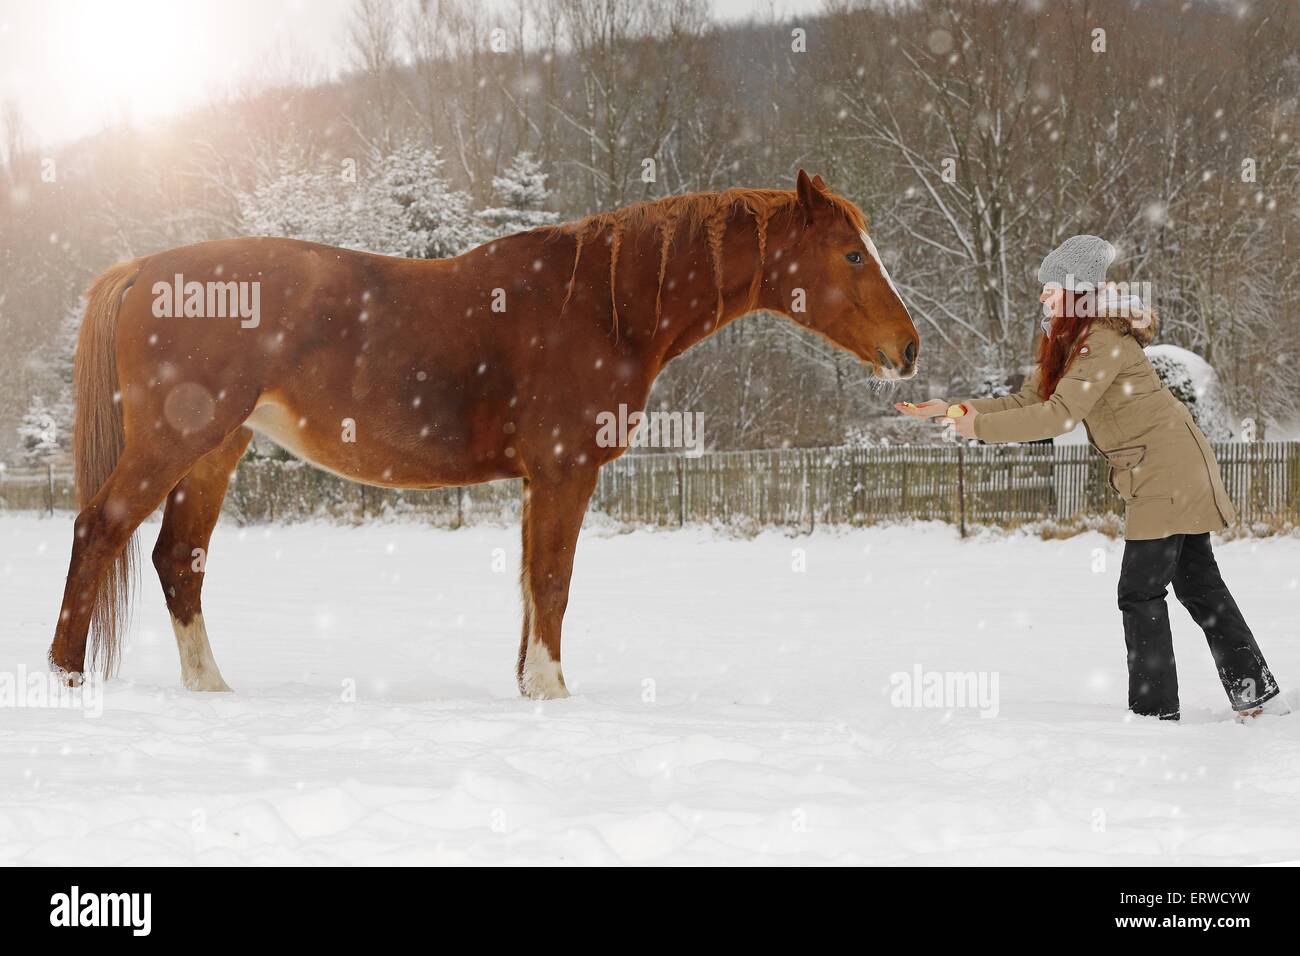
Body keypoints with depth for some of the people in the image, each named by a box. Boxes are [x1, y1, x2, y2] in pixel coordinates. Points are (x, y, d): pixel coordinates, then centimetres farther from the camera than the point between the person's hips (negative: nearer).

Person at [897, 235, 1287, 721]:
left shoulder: (1103, 342, -20)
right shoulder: (1068, 342, 11)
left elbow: (1060, 414, -29)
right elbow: (1027, 402, 9)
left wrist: (980, 427, -24)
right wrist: (951, 408, 0)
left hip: (1167, 471, -10)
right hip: (1167, 474, 10)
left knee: (1140, 594, -6)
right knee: (1199, 585, 14)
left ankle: (1154, 709, -1)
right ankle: (1258, 691, 21)